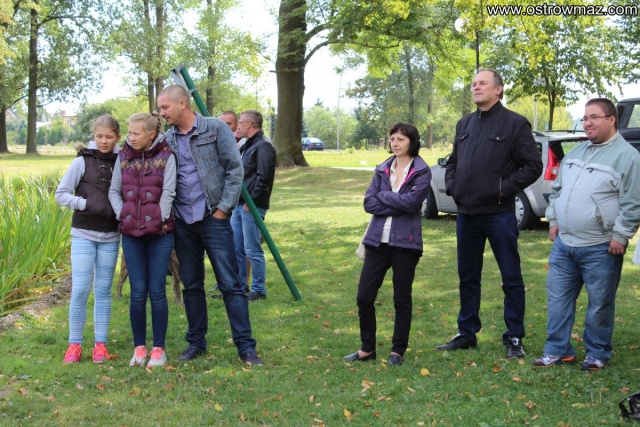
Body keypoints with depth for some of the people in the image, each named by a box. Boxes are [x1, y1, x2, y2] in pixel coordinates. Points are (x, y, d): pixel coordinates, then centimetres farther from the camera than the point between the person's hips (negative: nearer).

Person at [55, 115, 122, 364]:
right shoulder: (82, 161, -2)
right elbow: (61, 194, -1)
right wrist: (87, 204, -14)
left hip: (111, 237, 2)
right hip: (83, 234, -2)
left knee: (103, 290, 7)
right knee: (80, 289, -5)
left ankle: (101, 344, 14)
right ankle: (74, 344, 7)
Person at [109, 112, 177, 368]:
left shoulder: (166, 157, -4)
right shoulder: (123, 157, 7)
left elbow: (168, 192, -6)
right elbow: (114, 191, 10)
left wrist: (160, 220, -9)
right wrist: (122, 215, -2)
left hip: (159, 233, -3)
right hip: (131, 233, 3)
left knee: (157, 291, 1)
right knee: (137, 293, 4)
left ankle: (159, 348, 11)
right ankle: (139, 347, 16)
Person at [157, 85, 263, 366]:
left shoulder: (216, 129, -4)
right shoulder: (167, 139, 9)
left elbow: (235, 169, -6)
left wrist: (224, 208, -9)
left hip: (214, 219, -5)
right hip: (183, 222, 5)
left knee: (230, 284, -4)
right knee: (191, 286, 11)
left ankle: (245, 346, 2)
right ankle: (196, 342, 23)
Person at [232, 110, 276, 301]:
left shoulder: (263, 147, -11)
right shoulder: (245, 147, 19)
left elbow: (263, 178, -19)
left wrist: (251, 200, -19)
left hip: (252, 207, -10)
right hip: (238, 205, 10)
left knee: (252, 250, -5)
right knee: (236, 248, 13)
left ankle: (259, 290, 4)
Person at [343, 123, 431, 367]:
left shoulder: (422, 171, -3)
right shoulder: (383, 170, 10)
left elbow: (411, 202, -18)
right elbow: (368, 203, -1)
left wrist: (383, 196, -6)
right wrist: (397, 206, -11)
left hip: (405, 243, -4)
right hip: (378, 241, 4)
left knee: (402, 298, 6)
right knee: (364, 296, 3)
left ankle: (398, 351, 19)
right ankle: (367, 349, 18)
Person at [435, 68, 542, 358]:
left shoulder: (514, 124, -5)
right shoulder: (465, 124, 14)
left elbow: (533, 165, -8)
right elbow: (453, 161, 23)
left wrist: (504, 188, -14)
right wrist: (452, 186, 6)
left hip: (499, 213, -6)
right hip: (466, 213, 6)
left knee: (511, 278, 2)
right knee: (468, 277, 14)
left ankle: (514, 338, 12)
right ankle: (466, 334, 25)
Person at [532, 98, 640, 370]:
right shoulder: (576, 153, 14)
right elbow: (557, 189, 21)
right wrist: (553, 220, 14)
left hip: (600, 249, -6)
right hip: (563, 244, 7)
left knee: (600, 304, 5)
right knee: (557, 298, 9)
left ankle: (597, 354, 19)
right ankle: (557, 350, 19)